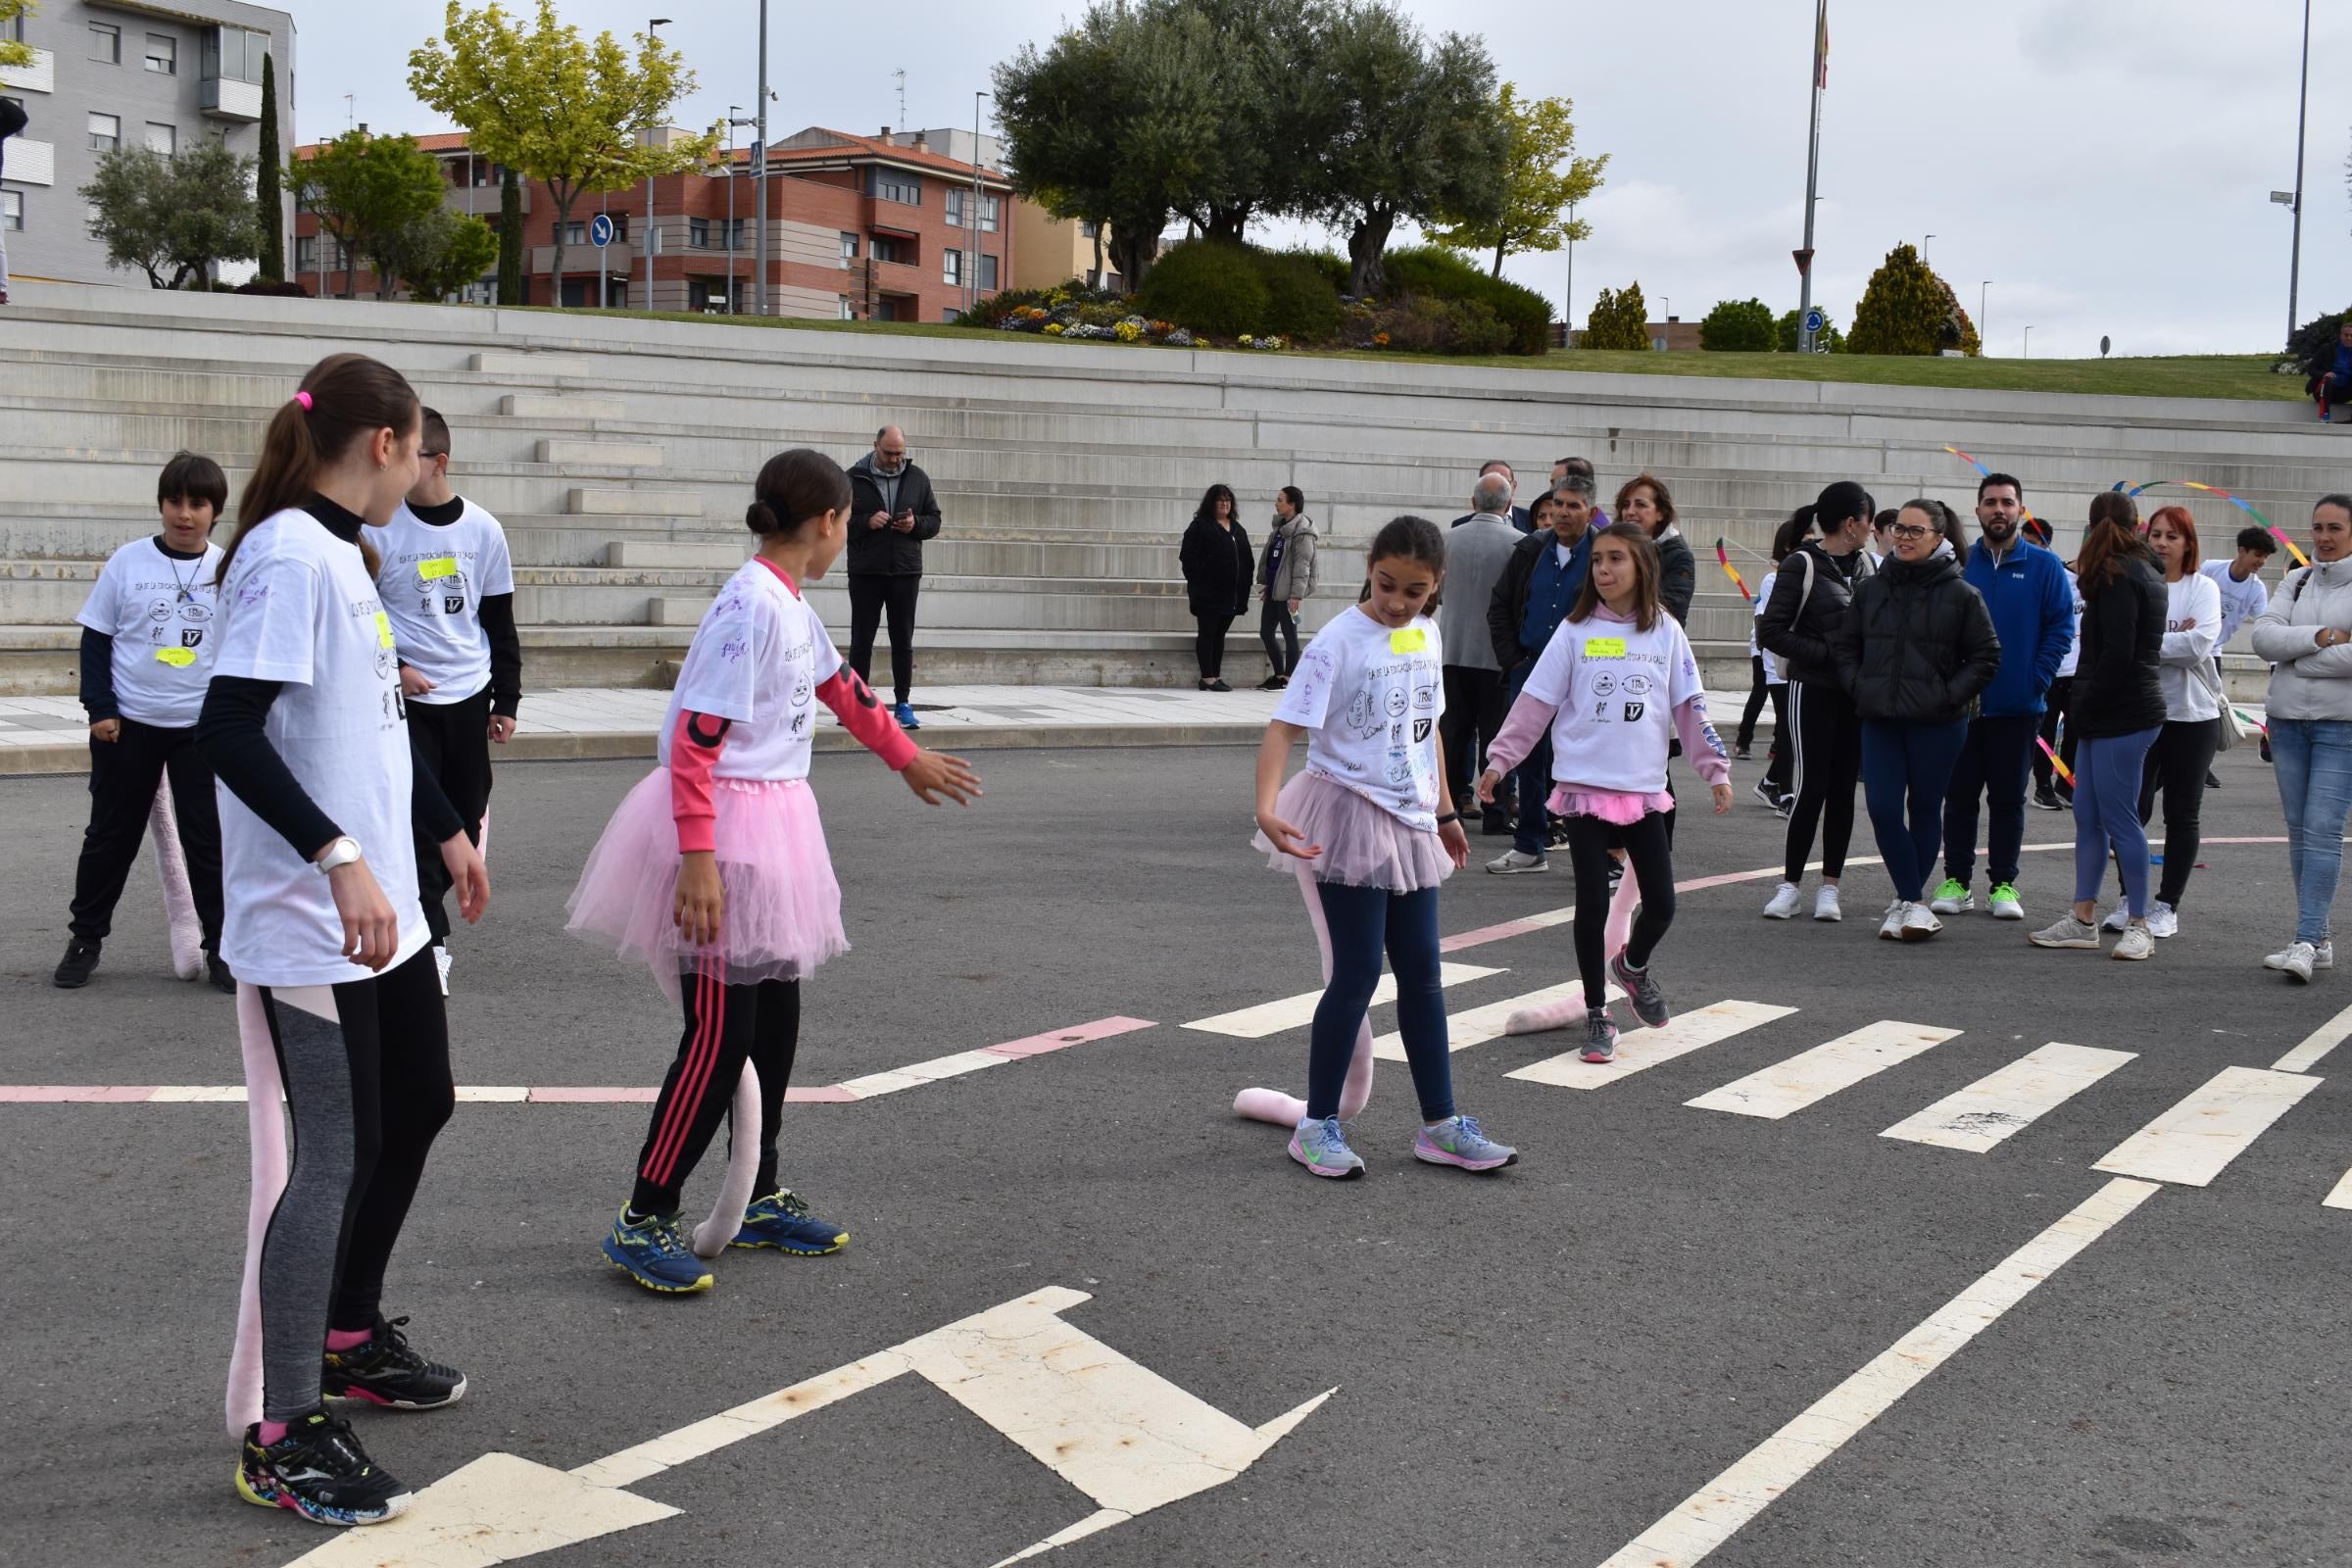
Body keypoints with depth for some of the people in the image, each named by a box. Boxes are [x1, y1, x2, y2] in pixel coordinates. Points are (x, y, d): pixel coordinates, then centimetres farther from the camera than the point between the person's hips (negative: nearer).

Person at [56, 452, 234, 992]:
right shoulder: (127, 562, -4)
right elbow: (96, 638, 1)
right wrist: (100, 707, -6)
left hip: (202, 727, 0)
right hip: (127, 724, 0)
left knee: (209, 838, 2)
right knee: (111, 835, 10)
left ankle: (222, 946, 12)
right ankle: (85, 938, 24)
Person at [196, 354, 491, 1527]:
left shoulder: (342, 553, 12)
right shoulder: (289, 557, -18)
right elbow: (226, 728, -26)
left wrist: (447, 831, 29)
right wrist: (340, 858, -32)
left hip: (380, 909, 10)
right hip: (307, 929, -10)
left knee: (419, 1105, 20)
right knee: (332, 1159, -5)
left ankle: (351, 1337, 38)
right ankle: (286, 1438, 6)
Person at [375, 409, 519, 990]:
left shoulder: (484, 529, 3)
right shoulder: (382, 527, -6)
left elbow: (500, 623, 9)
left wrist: (506, 702, 7)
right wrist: (392, 667, -13)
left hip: (469, 699, 3)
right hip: (407, 698, -3)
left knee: (465, 822, 8)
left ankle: (415, 911, 28)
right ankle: (430, 941, -7)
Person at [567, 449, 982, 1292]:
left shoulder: (793, 606, 10)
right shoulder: (749, 605, -19)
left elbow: (842, 688, 28)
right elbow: (693, 741, -23)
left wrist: (909, 758, 41)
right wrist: (697, 857, -27)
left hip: (774, 823, 10)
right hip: (725, 830, -10)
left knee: (775, 1022, 15)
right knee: (720, 1035, -6)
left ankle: (759, 1199, 29)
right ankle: (643, 1221, 6)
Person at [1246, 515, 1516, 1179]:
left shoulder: (1428, 635, 5)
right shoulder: (1340, 640, -16)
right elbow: (1285, 726, -22)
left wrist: (1444, 811, 21)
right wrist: (1266, 807, -36)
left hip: (1408, 822, 7)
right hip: (1346, 817, -7)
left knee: (1421, 972, 10)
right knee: (1357, 971, -5)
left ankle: (1440, 1125, 18)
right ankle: (1317, 1125, 8)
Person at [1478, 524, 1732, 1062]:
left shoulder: (1666, 633, 2)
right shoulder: (1575, 632, -2)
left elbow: (1690, 707, 6)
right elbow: (1535, 703, 0)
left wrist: (1715, 770, 3)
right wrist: (1500, 759, -3)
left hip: (1645, 790, 2)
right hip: (1583, 787, -1)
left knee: (1661, 904, 2)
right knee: (1593, 904, 1)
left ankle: (1632, 965, 36)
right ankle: (1596, 1016, 16)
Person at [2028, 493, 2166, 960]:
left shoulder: (2117, 576, -12)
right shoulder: (2148, 573, 16)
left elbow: (2117, 652, -18)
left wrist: (2084, 708, -12)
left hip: (2120, 715, -9)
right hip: (2110, 715, 9)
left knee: (2119, 818, -6)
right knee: (2088, 817, 10)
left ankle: (2139, 926, -1)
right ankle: (2082, 921, 13)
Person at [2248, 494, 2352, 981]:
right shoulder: (2297, 581, 11)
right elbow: (2264, 637, -2)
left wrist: (2299, 658, -10)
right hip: (2287, 720, 6)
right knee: (2299, 830, 8)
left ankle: (2306, 944, -14)